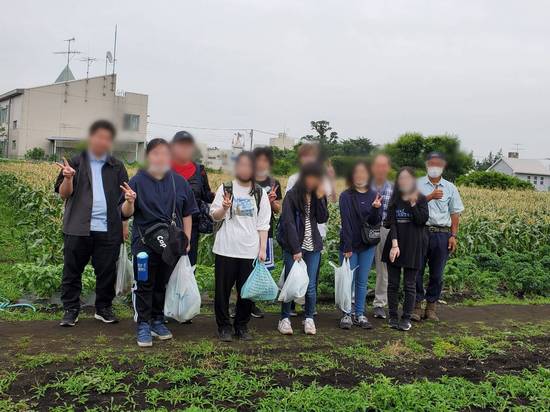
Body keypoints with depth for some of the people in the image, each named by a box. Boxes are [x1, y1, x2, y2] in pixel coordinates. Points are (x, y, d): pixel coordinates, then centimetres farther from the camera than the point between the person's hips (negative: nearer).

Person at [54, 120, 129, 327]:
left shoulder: (117, 167, 11)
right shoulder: (75, 163, 5)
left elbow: (124, 198, 12)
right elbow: (64, 194, 0)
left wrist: (125, 224, 2)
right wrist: (68, 178, -20)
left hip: (108, 230, 2)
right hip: (78, 229, -1)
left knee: (107, 271, 8)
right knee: (72, 271, 5)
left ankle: (104, 308, 23)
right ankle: (70, 310, 17)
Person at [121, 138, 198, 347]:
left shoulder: (179, 181, 5)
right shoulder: (137, 181, -4)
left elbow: (187, 214, 9)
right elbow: (126, 214, -6)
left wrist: (186, 241, 6)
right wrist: (130, 202, -28)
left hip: (171, 243, 3)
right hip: (145, 243, -3)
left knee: (163, 284, 13)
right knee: (145, 285, 3)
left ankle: (158, 321, 28)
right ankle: (143, 325, 13)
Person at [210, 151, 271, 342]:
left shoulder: (260, 193, 9)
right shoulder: (226, 188, 3)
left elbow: (263, 224, 8)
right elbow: (215, 216, 2)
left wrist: (262, 249, 1)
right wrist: (224, 208, -20)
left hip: (250, 251, 2)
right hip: (226, 249, -1)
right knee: (223, 289, 4)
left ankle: (242, 326, 21)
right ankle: (224, 326, 17)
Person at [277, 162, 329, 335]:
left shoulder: (318, 195, 8)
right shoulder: (292, 195, -6)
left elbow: (323, 219, 1)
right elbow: (289, 223, -10)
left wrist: (320, 198, -10)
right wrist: (296, 249, -13)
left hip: (313, 246, 4)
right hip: (293, 246, -3)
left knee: (311, 286, 4)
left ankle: (309, 319, 17)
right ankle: (285, 318, 14)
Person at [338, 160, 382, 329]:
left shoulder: (374, 196, 4)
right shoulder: (346, 196, -6)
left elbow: (375, 222, -3)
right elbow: (346, 223, -11)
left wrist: (376, 209, -23)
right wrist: (347, 247, -15)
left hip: (368, 245, 3)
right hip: (349, 244, -3)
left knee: (362, 282, 9)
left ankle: (360, 315, 17)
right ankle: (346, 315, 11)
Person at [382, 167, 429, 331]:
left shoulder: (421, 199, 1)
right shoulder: (394, 200, 6)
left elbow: (422, 220, -11)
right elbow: (391, 223, -3)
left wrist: (413, 203, -16)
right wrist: (394, 244, -14)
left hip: (412, 246, -2)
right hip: (395, 244, 2)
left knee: (409, 284, 3)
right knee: (393, 283, 5)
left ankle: (406, 318, 10)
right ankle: (393, 316, 15)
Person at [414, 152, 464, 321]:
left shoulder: (450, 188, 12)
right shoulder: (417, 184, 6)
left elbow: (455, 213, 11)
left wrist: (453, 235, 4)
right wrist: (430, 197, -18)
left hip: (442, 234, 2)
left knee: (437, 273, 7)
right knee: (416, 270, -2)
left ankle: (431, 307, 18)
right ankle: (417, 305, 8)